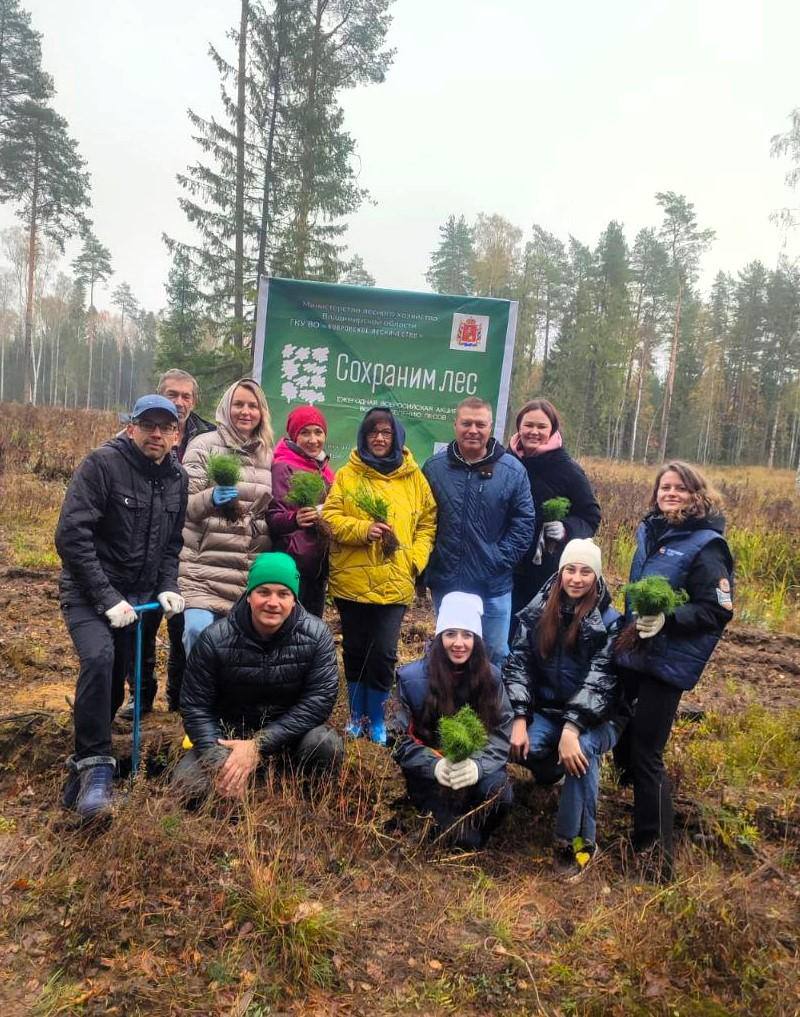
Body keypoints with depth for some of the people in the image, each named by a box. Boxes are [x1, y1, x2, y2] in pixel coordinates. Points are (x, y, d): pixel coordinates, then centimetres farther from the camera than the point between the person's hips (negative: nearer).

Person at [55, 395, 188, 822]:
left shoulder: (176, 479, 4)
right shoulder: (102, 463, -15)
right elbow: (71, 535, -20)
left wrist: (167, 587, -2)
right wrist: (106, 598, -22)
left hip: (138, 596, 6)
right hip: (89, 592, -5)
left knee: (115, 684, 9)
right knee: (99, 658, -30)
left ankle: (84, 764, 32)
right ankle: (94, 765, -18)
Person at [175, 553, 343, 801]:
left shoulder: (316, 634, -16)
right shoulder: (214, 639, -15)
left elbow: (320, 699, -20)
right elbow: (195, 706, -12)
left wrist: (259, 745, -27)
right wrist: (220, 763, -27)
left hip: (291, 732, 0)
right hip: (228, 734, 1)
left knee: (326, 745, -31)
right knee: (188, 784, -23)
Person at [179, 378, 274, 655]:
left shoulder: (267, 454, 15)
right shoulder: (205, 446, 1)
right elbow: (185, 505, -5)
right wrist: (211, 498, -25)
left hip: (254, 572, 4)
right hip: (206, 570, -4)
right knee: (199, 629, -19)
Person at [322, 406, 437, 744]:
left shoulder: (414, 477, 7)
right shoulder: (348, 474, 2)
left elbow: (428, 523, 10)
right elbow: (330, 517, -4)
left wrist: (416, 559, -4)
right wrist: (363, 529, -19)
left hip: (395, 582, 0)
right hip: (352, 580, 0)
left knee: (384, 653, -1)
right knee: (355, 650, 12)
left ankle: (376, 719, 20)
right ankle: (357, 715, 30)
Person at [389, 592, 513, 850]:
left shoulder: (490, 676, -3)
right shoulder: (412, 677, -10)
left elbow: (502, 732, -6)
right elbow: (400, 740, -8)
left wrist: (478, 764, -26)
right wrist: (434, 765, -25)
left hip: (475, 765, 2)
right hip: (431, 774, -2)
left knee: (499, 796, -30)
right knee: (466, 841, -20)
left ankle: (474, 826, 2)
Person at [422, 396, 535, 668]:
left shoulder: (512, 470, -4)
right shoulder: (434, 467, -1)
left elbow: (524, 522, -2)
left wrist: (501, 561, -10)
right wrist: (426, 568, -1)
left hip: (495, 586, -1)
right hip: (445, 583, 1)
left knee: (497, 653, 10)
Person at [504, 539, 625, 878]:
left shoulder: (609, 621, -10)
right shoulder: (538, 610, -1)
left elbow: (600, 680, -20)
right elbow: (518, 663, -5)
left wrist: (572, 728, -32)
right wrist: (520, 719, -18)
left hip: (597, 716, -2)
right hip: (547, 709, 3)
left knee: (581, 749, -34)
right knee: (517, 747, -28)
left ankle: (575, 839, -16)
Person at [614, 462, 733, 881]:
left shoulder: (705, 546, -14)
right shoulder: (650, 532, 6)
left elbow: (719, 611, -17)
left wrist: (668, 619, -28)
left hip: (669, 663, -7)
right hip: (634, 652, 7)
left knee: (646, 753, -3)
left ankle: (655, 856, 10)